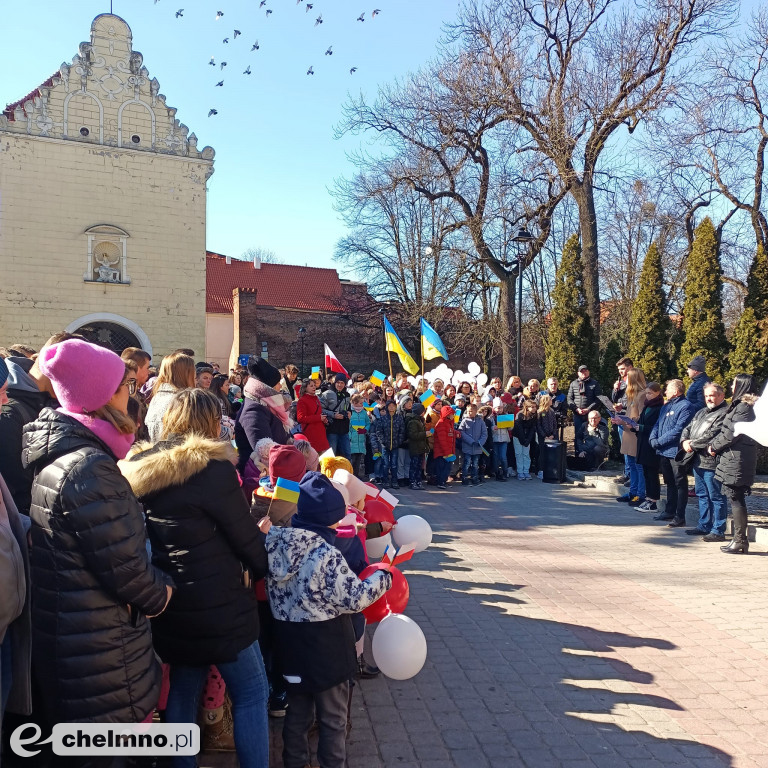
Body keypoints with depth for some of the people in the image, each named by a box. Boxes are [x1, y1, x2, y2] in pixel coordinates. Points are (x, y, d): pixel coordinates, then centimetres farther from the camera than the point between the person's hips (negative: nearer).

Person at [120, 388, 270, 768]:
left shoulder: (139, 469, 2)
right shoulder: (212, 469, -18)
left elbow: (151, 537, 12)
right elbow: (247, 539, -10)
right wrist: (262, 566, 9)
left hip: (171, 608, 7)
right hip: (218, 608, -7)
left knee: (182, 691, 21)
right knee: (251, 694, 7)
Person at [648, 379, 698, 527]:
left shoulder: (686, 406, -12)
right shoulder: (666, 406, 17)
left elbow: (679, 429, -21)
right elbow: (657, 425, 16)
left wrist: (660, 441, -18)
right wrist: (653, 438, -4)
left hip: (676, 452, -9)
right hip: (663, 452, 9)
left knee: (680, 484, 0)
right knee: (669, 483, 17)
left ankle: (680, 517, 3)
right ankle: (670, 512, 27)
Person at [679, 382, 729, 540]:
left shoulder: (725, 413, -11)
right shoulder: (701, 412, 20)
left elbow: (711, 436, -19)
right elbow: (688, 429, 19)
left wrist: (692, 444, -10)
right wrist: (684, 441, -2)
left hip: (711, 462, -9)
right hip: (697, 461, 9)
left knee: (716, 497, -2)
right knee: (702, 495, 17)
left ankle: (718, 531, 4)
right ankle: (704, 525, 27)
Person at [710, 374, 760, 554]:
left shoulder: (744, 407, -15)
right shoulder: (739, 405, 17)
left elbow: (732, 433, -18)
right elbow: (726, 430, 17)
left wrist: (714, 446, -6)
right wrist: (714, 443, 5)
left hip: (737, 459, -10)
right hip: (733, 457, 10)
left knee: (736, 499, -6)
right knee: (736, 498, 12)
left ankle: (740, 541, -1)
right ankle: (739, 539, 18)